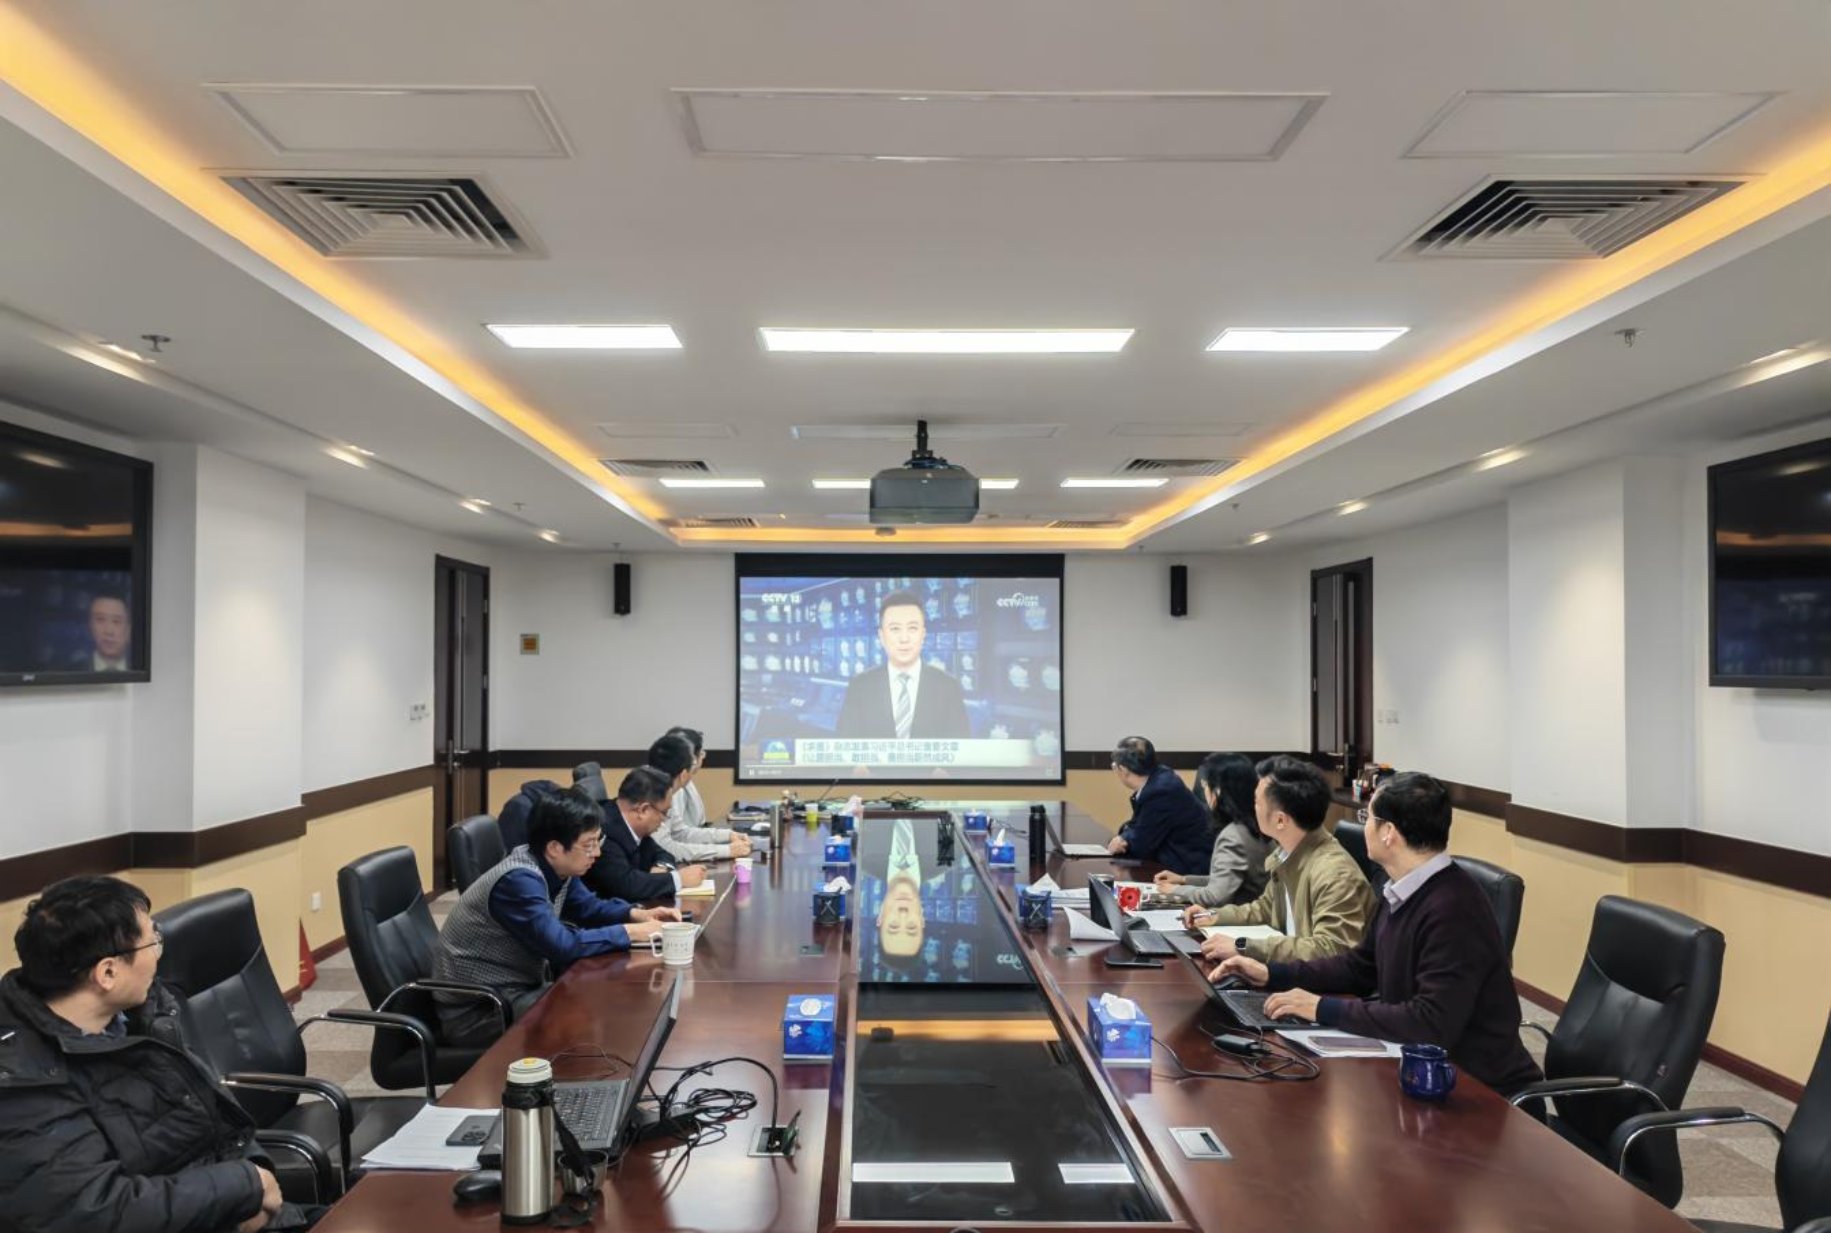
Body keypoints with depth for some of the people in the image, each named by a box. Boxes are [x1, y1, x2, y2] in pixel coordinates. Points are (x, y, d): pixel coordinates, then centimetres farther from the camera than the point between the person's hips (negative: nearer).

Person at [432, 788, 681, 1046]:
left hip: (518, 986, 9)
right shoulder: (519, 880, -28)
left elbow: (587, 907, 15)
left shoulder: (555, 868, -1)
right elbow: (562, 946, -33)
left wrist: (637, 914, -3)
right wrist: (629, 932, -23)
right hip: (476, 1008, -9)